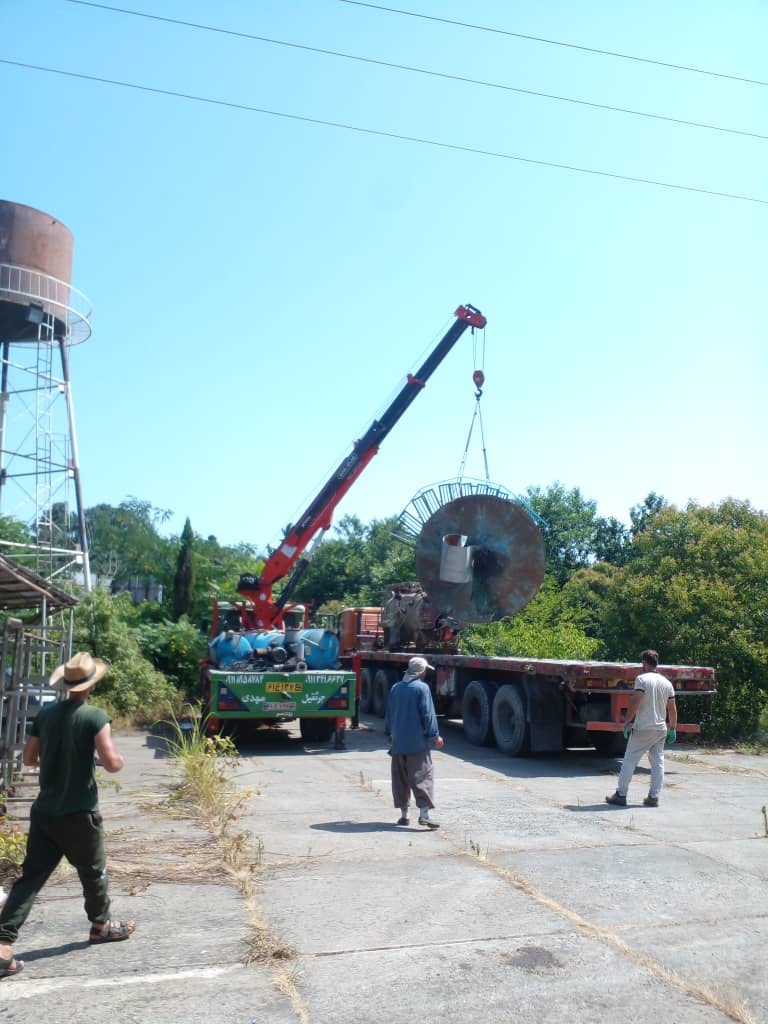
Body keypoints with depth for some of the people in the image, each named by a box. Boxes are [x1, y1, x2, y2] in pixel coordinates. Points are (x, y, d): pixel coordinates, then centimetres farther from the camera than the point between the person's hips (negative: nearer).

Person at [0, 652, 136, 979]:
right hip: (78, 814, -4)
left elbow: (29, 758, 10)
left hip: (44, 811, 5)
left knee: (31, 876, 6)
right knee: (93, 871, 17)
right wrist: (120, 760, 3)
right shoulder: (95, 717, -16)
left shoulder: (45, 713, 2)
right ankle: (101, 925, 35)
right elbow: (111, 763, -19)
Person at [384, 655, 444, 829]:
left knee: (400, 779, 12)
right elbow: (428, 714, -12)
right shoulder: (422, 688, -9)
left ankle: (404, 815, 16)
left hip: (398, 742, 5)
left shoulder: (395, 688, 8)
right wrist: (435, 735, -6)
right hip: (417, 743, -5)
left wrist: (390, 733, 25)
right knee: (422, 777, -3)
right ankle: (424, 814, -11)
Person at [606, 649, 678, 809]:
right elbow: (672, 709, 10)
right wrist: (673, 729, 17)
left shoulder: (642, 679, -10)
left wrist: (627, 722, -9)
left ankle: (620, 795, 2)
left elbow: (635, 703, -16)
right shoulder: (667, 683, 9)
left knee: (629, 760, 0)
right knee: (658, 763, 9)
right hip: (661, 728, 6)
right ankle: (653, 797, 9)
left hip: (642, 729, -6)